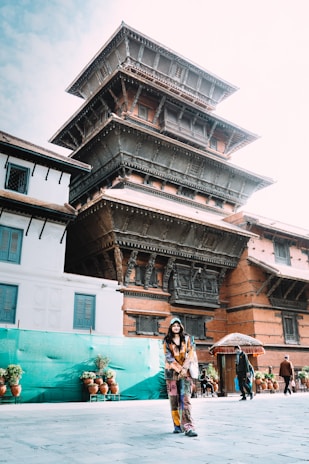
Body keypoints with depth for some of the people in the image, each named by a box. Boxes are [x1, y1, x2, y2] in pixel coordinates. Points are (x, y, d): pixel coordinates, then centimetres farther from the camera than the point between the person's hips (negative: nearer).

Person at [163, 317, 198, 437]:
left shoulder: (187, 338, 8)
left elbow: (190, 354, 0)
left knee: (186, 399, -10)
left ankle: (188, 427, -15)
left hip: (185, 371, 0)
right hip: (172, 372, 1)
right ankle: (177, 425, 13)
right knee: (174, 399, 2)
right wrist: (179, 369, -12)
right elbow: (168, 357, -3)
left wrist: (184, 368, -13)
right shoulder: (166, 340, 6)